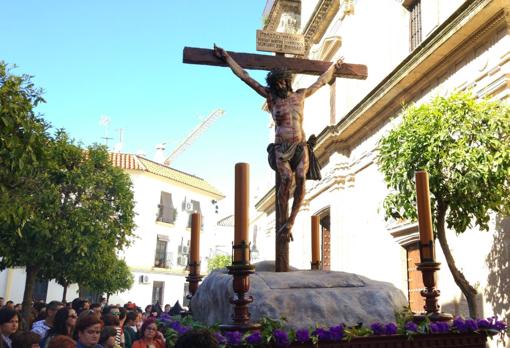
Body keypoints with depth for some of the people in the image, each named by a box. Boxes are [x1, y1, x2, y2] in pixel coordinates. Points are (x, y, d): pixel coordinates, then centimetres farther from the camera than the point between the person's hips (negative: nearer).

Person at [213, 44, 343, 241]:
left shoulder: (300, 95, 15)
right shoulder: (270, 96, 8)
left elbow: (321, 81, 32)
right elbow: (244, 76, 10)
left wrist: (334, 67, 44)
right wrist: (226, 57, 11)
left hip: (301, 147, 2)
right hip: (281, 149, -2)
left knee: (301, 179, -22)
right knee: (287, 179, -26)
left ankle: (290, 222, -15)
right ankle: (283, 221, -12)